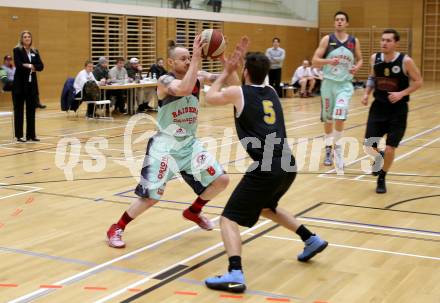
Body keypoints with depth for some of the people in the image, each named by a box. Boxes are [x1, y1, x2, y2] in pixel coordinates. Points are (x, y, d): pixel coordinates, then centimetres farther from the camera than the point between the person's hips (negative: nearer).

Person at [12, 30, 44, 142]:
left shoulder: (35, 52, 12)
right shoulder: (17, 50, -3)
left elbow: (41, 66, 1)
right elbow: (18, 65, -17)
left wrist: (29, 66, -14)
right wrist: (31, 68, -9)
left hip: (32, 84, 5)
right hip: (20, 84, -5)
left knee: (31, 110, 7)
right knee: (19, 110, 0)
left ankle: (31, 134, 12)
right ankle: (19, 135, 5)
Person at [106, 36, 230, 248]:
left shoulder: (198, 78, 1)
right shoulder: (165, 81, -17)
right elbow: (184, 89, -39)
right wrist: (197, 58, -36)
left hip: (190, 143, 6)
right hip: (165, 145, -6)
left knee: (221, 180, 4)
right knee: (151, 197, -9)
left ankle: (193, 211, 29)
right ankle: (116, 229, 13)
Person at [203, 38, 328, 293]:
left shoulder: (238, 92, 0)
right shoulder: (271, 92, 17)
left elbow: (210, 97, 20)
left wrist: (227, 72, 28)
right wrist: (242, 61, 33)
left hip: (266, 170, -7)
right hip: (288, 166, 7)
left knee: (229, 219, -2)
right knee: (266, 207, 34)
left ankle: (235, 276, -20)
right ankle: (312, 240, 37)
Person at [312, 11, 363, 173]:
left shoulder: (354, 41, 2)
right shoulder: (327, 39, -3)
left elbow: (359, 59, 15)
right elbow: (315, 61, -6)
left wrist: (356, 67, -7)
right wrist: (329, 61, -24)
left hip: (345, 84, 0)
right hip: (328, 83, 0)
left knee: (339, 117, -18)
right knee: (328, 119, 11)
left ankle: (337, 146, 4)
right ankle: (328, 149, 29)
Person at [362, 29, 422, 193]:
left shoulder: (405, 61, -15)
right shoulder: (375, 58, -2)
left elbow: (418, 81, -7)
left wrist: (402, 94, -20)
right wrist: (366, 93, -1)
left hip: (398, 110, -3)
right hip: (378, 106, 3)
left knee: (389, 149, -4)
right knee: (369, 145, -2)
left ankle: (381, 179, 20)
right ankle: (379, 157, 35)